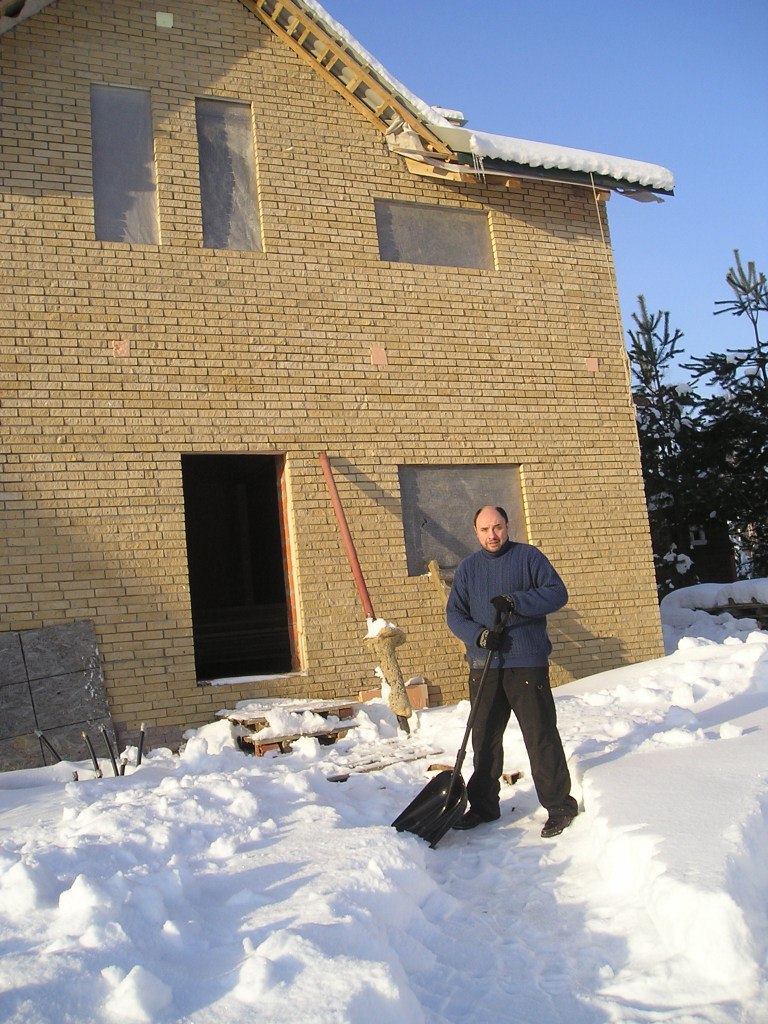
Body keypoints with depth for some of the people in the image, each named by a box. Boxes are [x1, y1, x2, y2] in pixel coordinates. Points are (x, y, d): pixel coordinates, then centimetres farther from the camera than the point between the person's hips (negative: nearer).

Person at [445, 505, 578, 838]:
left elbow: (557, 592, -7)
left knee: (541, 735, -2)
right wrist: (478, 634, -12)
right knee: (484, 737, 11)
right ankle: (483, 805, 24)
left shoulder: (529, 557, 1)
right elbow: (454, 613, 7)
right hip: (483, 665, 4)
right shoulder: (467, 568, 12)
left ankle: (559, 806, 9)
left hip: (527, 663, -4)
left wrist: (515, 601, -19)